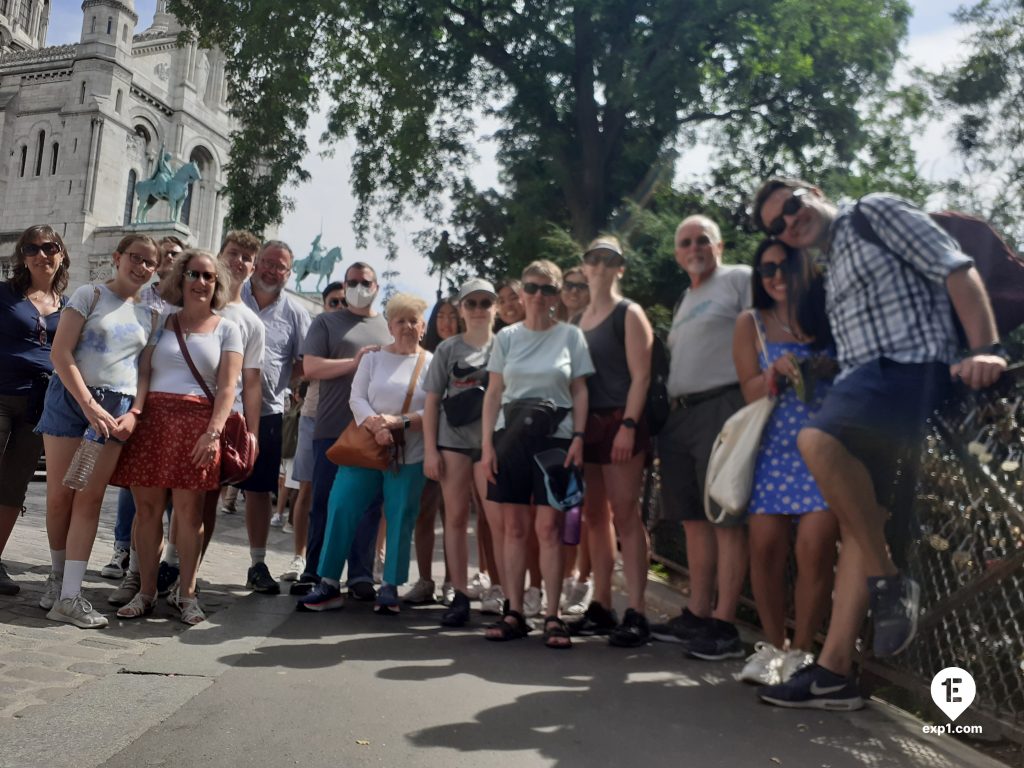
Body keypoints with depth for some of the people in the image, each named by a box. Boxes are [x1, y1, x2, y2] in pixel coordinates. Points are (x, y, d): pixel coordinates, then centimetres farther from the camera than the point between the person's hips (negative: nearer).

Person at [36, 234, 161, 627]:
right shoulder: (90, 295, 0)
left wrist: (134, 412, -7)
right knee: (59, 495, 1)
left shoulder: (150, 315, 12)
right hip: (70, 398, -2)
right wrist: (89, 405, -16)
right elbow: (60, 353, -8)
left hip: (117, 407, 2)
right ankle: (57, 575, 22)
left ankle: (69, 596, -1)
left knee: (90, 499, -1)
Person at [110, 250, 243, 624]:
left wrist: (214, 431, -11)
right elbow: (144, 373, 7)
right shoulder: (161, 320, 15)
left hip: (197, 423, -2)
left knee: (189, 510, -2)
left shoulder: (226, 329, 9)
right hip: (152, 419, 2)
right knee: (147, 507, 2)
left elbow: (227, 386, 1)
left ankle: (186, 593, 9)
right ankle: (146, 591, 12)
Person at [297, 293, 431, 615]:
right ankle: (329, 583, 7)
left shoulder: (432, 364, 3)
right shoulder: (373, 357, 9)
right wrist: (374, 424, -18)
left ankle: (390, 587, 14)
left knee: (400, 519, 1)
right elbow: (356, 398, 0)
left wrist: (400, 422, -19)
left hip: (409, 456, -1)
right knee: (341, 508, -3)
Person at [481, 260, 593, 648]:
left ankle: (553, 616, 2)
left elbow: (580, 391, 4)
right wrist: (487, 443, 0)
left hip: (555, 438, -2)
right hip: (510, 437, 2)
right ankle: (514, 613, 11)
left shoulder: (571, 336, 5)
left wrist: (578, 438, -7)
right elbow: (493, 393, 8)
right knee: (514, 527, 4)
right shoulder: (506, 336, 9)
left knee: (548, 527, -5)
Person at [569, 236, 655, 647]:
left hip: (618, 423, -6)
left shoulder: (629, 313, 0)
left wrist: (628, 426, -18)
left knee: (625, 515, -8)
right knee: (595, 516, 8)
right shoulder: (579, 319, 18)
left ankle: (636, 614, -5)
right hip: (587, 424, 6)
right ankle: (601, 607, 15)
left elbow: (640, 375, -8)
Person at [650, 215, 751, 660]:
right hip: (680, 415, 8)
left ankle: (724, 626, -6)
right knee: (694, 519, 9)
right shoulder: (685, 301, 25)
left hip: (721, 407, -8)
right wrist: (670, 410, 17)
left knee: (726, 518, -8)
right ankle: (696, 616, 16)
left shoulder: (739, 279, 2)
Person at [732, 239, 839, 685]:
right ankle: (772, 646, 12)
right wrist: (776, 372, -17)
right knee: (765, 545, -7)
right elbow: (751, 392, 4)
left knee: (815, 547, -12)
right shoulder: (751, 323, 8)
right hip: (774, 448, 1)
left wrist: (831, 370, -14)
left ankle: (801, 652, 3)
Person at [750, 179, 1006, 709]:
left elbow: (956, 270, -4)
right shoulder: (831, 270, 29)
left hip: (911, 366, -9)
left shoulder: (874, 213, 7)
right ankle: (834, 670, 2)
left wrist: (986, 348, -17)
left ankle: (888, 581, -19)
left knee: (816, 442, -34)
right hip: (866, 383, 9)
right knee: (856, 526, 2)